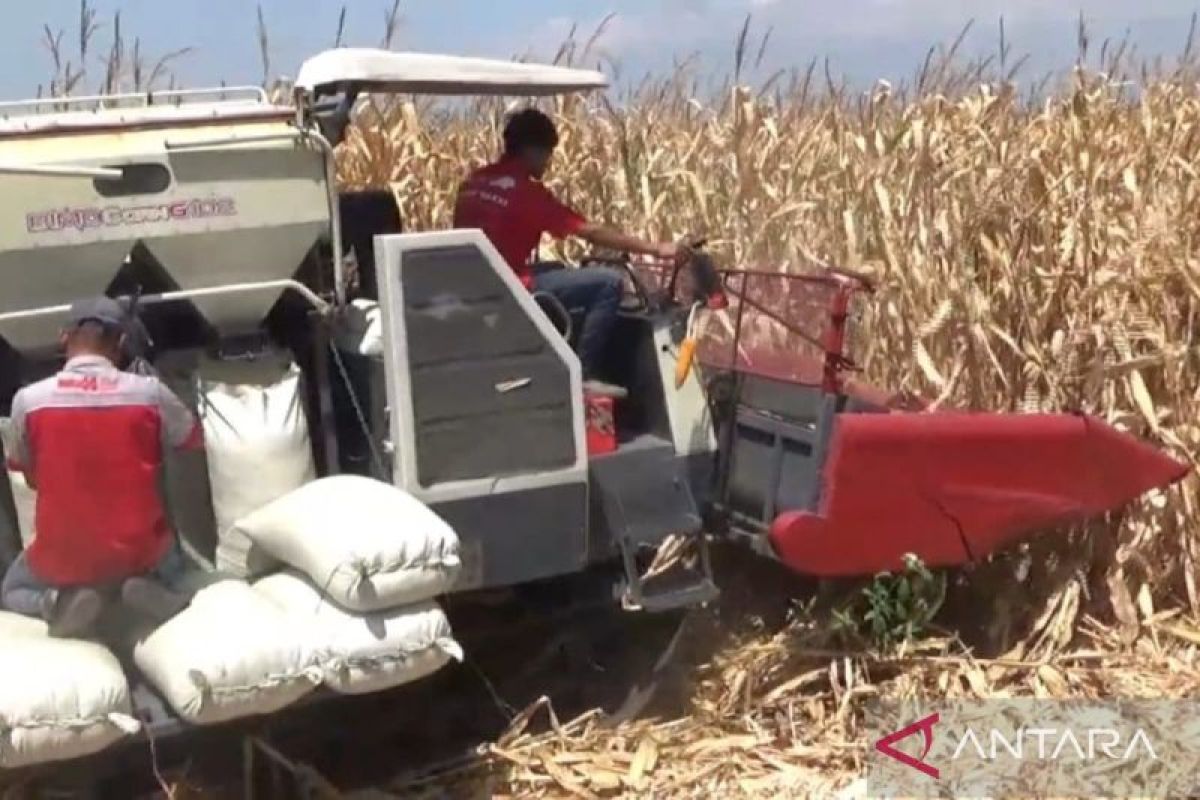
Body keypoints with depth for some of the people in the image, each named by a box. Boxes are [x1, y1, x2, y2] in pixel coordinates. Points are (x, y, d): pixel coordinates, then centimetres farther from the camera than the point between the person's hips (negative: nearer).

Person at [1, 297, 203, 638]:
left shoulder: (28, 399, -9)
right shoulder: (150, 392, -12)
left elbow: (32, 478, 7)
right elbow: (195, 441, 6)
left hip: (62, 559, 0)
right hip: (140, 552, 0)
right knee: (172, 568, 36)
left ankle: (59, 601, -3)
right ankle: (151, 589, 0)